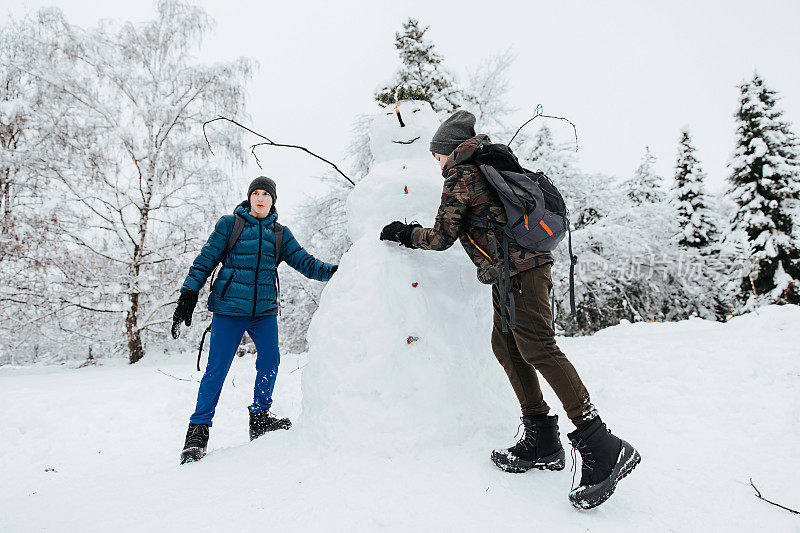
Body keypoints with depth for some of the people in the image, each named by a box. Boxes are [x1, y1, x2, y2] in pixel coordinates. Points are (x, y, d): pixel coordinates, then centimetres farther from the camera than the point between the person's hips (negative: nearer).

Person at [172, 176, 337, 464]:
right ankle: (198, 428, 12)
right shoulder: (229, 224, 5)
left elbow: (305, 262, 7)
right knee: (217, 368, -3)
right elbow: (205, 260, 5)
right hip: (229, 308, -2)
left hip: (264, 310, 3)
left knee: (270, 359, -9)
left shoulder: (280, 233, 13)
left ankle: (260, 417, 10)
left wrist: (335, 271, -7)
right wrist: (188, 296, 0)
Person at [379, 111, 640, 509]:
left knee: (536, 347, -16)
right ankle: (542, 439, 10)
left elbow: (442, 237, -4)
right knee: (505, 345, 7)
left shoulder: (460, 175, -4)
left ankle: (601, 447, -17)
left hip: (517, 267, -10)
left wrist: (406, 233, 13)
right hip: (522, 264, 10)